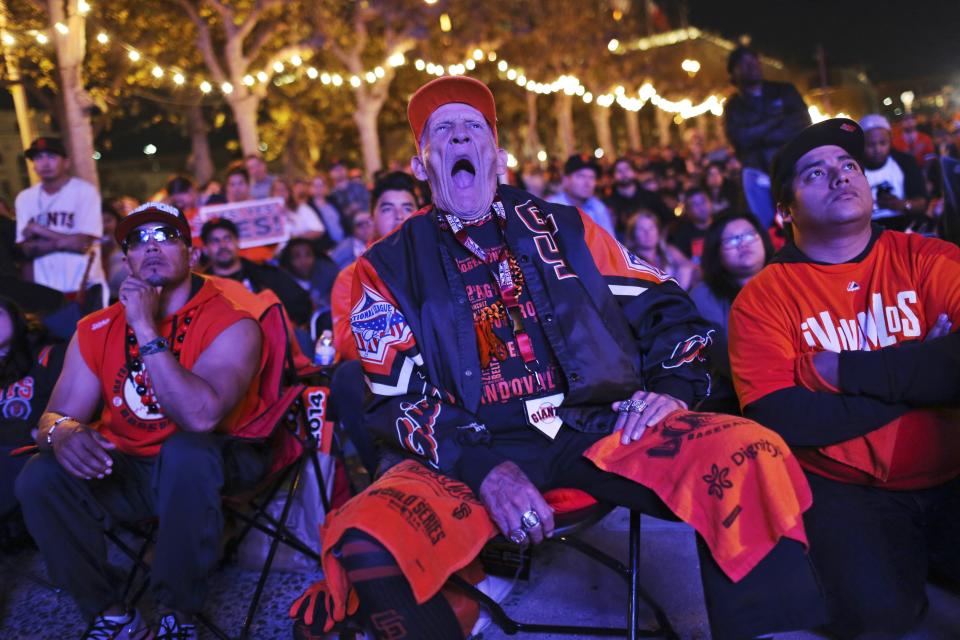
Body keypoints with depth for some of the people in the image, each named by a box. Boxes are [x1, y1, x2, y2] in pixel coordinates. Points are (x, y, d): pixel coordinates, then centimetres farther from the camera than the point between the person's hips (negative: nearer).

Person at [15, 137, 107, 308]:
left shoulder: (85, 191, -4)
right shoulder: (25, 198, 9)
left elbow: (82, 243, -11)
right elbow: (26, 249, 1)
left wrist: (37, 229, -5)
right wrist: (62, 241, -14)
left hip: (85, 289, -3)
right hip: (45, 291, 3)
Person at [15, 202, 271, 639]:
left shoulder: (230, 324, -15)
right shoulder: (97, 330, 2)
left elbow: (200, 416, -30)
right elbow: (55, 414, 1)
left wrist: (146, 329, -29)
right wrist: (62, 431, -25)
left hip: (199, 469, -4)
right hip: (125, 470, 5)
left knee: (186, 451, -36)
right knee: (40, 478, -20)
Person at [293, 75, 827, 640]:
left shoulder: (563, 229, 16)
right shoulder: (389, 267, 10)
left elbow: (666, 309, 15)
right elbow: (396, 397, 0)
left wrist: (674, 387, -6)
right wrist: (484, 470, -15)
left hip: (601, 430, 1)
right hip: (475, 455, 0)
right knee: (363, 543, -29)